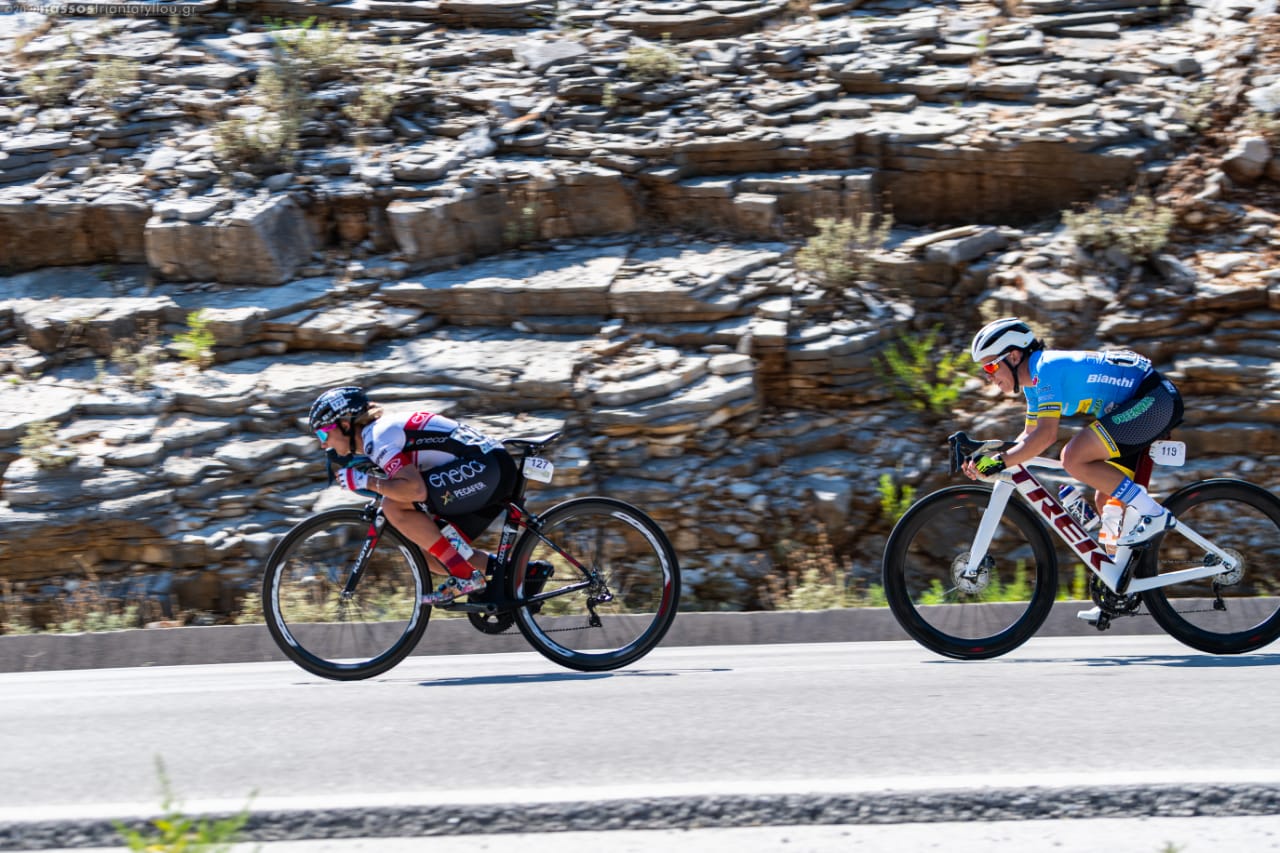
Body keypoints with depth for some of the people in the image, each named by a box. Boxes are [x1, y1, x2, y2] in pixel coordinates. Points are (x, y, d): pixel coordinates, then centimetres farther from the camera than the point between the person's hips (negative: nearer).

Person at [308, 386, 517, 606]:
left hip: (484, 467, -10)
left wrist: (364, 481, -14)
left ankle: (464, 578, -13)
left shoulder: (377, 437, -11)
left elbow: (415, 489, -23)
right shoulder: (383, 429, 19)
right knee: (429, 554, 13)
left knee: (394, 507, -16)